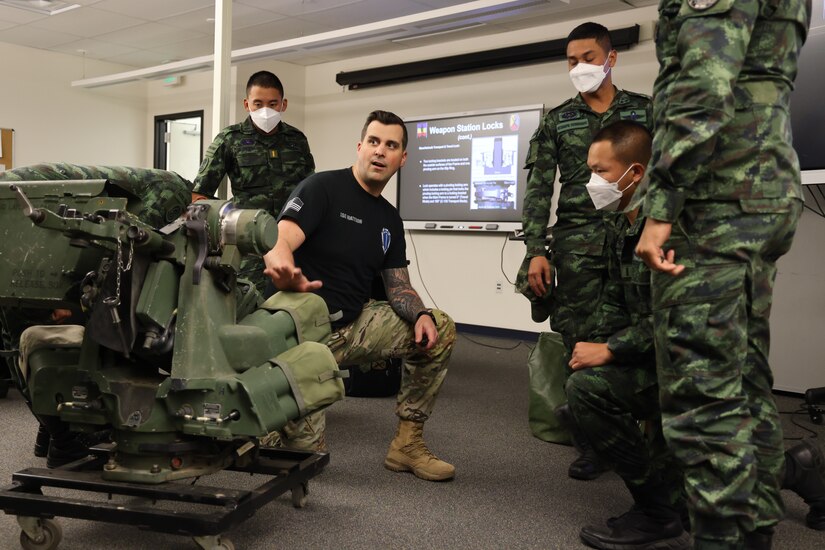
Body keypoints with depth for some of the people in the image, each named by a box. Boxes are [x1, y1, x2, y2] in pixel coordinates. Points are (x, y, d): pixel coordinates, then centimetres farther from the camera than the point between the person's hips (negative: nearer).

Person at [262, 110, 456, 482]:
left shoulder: (390, 219, 12)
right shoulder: (322, 188, -8)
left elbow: (398, 287, 11)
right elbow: (278, 245, -22)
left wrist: (420, 315, -12)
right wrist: (286, 273, -46)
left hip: (354, 324, 7)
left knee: (440, 331, -8)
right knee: (305, 452, -17)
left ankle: (407, 445, 2)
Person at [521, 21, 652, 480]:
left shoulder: (645, 111, 12)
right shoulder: (557, 121, 12)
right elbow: (539, 189, 7)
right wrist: (536, 250, -3)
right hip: (577, 244, 1)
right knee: (582, 344, 0)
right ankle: (591, 445, 11)